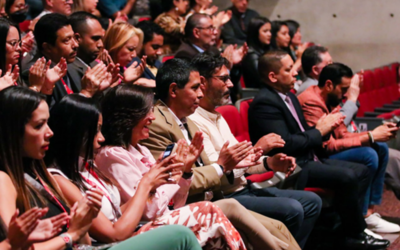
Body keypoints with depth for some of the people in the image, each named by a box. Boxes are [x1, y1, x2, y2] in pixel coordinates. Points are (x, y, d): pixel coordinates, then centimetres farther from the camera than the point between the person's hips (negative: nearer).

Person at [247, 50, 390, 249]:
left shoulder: (289, 96, 15)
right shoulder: (265, 103, -17)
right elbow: (285, 144, -23)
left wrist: (325, 125, -1)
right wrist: (319, 131, -11)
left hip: (308, 158, 11)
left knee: (361, 171, 5)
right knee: (347, 177, -23)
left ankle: (340, 228, 4)